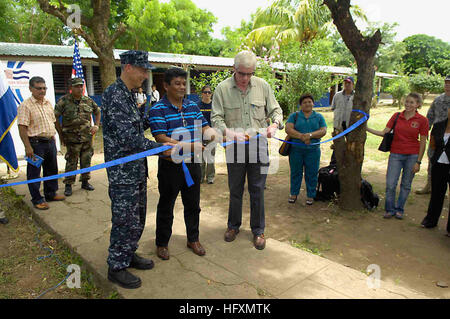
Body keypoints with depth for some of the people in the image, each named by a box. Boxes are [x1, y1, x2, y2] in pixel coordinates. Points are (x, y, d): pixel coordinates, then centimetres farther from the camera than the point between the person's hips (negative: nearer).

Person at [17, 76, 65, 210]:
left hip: (50, 142, 7)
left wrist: (53, 140, 16)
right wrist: (28, 147, -20)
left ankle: (51, 194, 32)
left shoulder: (48, 103, 11)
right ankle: (37, 199, 14)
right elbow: (22, 128, -15)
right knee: (34, 172, 3)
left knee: (52, 169, 17)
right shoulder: (25, 105, -11)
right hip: (36, 143, -7)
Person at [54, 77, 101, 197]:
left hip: (87, 137, 4)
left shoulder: (88, 100, 7)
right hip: (72, 138, -4)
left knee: (86, 160, 10)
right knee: (71, 162, 0)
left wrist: (96, 125, 9)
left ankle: (85, 182, 24)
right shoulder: (64, 101, -5)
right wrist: (61, 133, -4)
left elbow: (97, 112, 23)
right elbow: (55, 117, -3)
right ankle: (68, 185, 11)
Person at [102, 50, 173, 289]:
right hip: (123, 172, -10)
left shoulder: (128, 95, 14)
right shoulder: (114, 95, -17)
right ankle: (116, 267, 18)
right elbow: (128, 137, -23)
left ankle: (128, 255, 35)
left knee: (137, 217, 19)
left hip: (137, 169, 10)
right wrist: (162, 149, -20)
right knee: (125, 220, 1)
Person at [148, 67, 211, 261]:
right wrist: (190, 146, -30)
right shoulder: (158, 110, -11)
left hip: (192, 165, 5)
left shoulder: (193, 106, 7)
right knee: (166, 206, 11)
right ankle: (162, 243, 30)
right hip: (170, 167, -5)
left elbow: (205, 128, 8)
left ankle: (193, 239, 36)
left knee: (193, 204, 17)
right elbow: (161, 139, -21)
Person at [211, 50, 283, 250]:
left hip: (259, 145, 1)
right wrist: (228, 132, -24)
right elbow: (216, 118, -5)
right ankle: (233, 225, 33)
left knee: (257, 190, 7)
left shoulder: (263, 86, 3)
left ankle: (258, 230, 24)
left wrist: (274, 124, -12)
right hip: (235, 146, -1)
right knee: (235, 189, 11)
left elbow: (275, 110, 10)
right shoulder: (222, 88, -3)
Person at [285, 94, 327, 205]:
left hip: (313, 150, 1)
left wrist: (310, 135, -20)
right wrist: (301, 136, -20)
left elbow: (323, 131, -3)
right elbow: (288, 129, -8)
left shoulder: (319, 117, 10)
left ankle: (310, 195, 18)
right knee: (295, 172, 8)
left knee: (312, 174, 4)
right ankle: (294, 193, 23)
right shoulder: (294, 116, 7)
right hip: (296, 149, 0)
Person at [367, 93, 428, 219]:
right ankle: (390, 209, 16)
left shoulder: (422, 120, -4)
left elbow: (423, 142, -3)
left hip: (412, 156, -1)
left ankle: (399, 209, 26)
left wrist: (418, 162, -6)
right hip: (396, 154, 1)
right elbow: (384, 133, 3)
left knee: (406, 185, 9)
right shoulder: (396, 116, 3)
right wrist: (367, 128, -8)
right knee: (390, 184, -2)